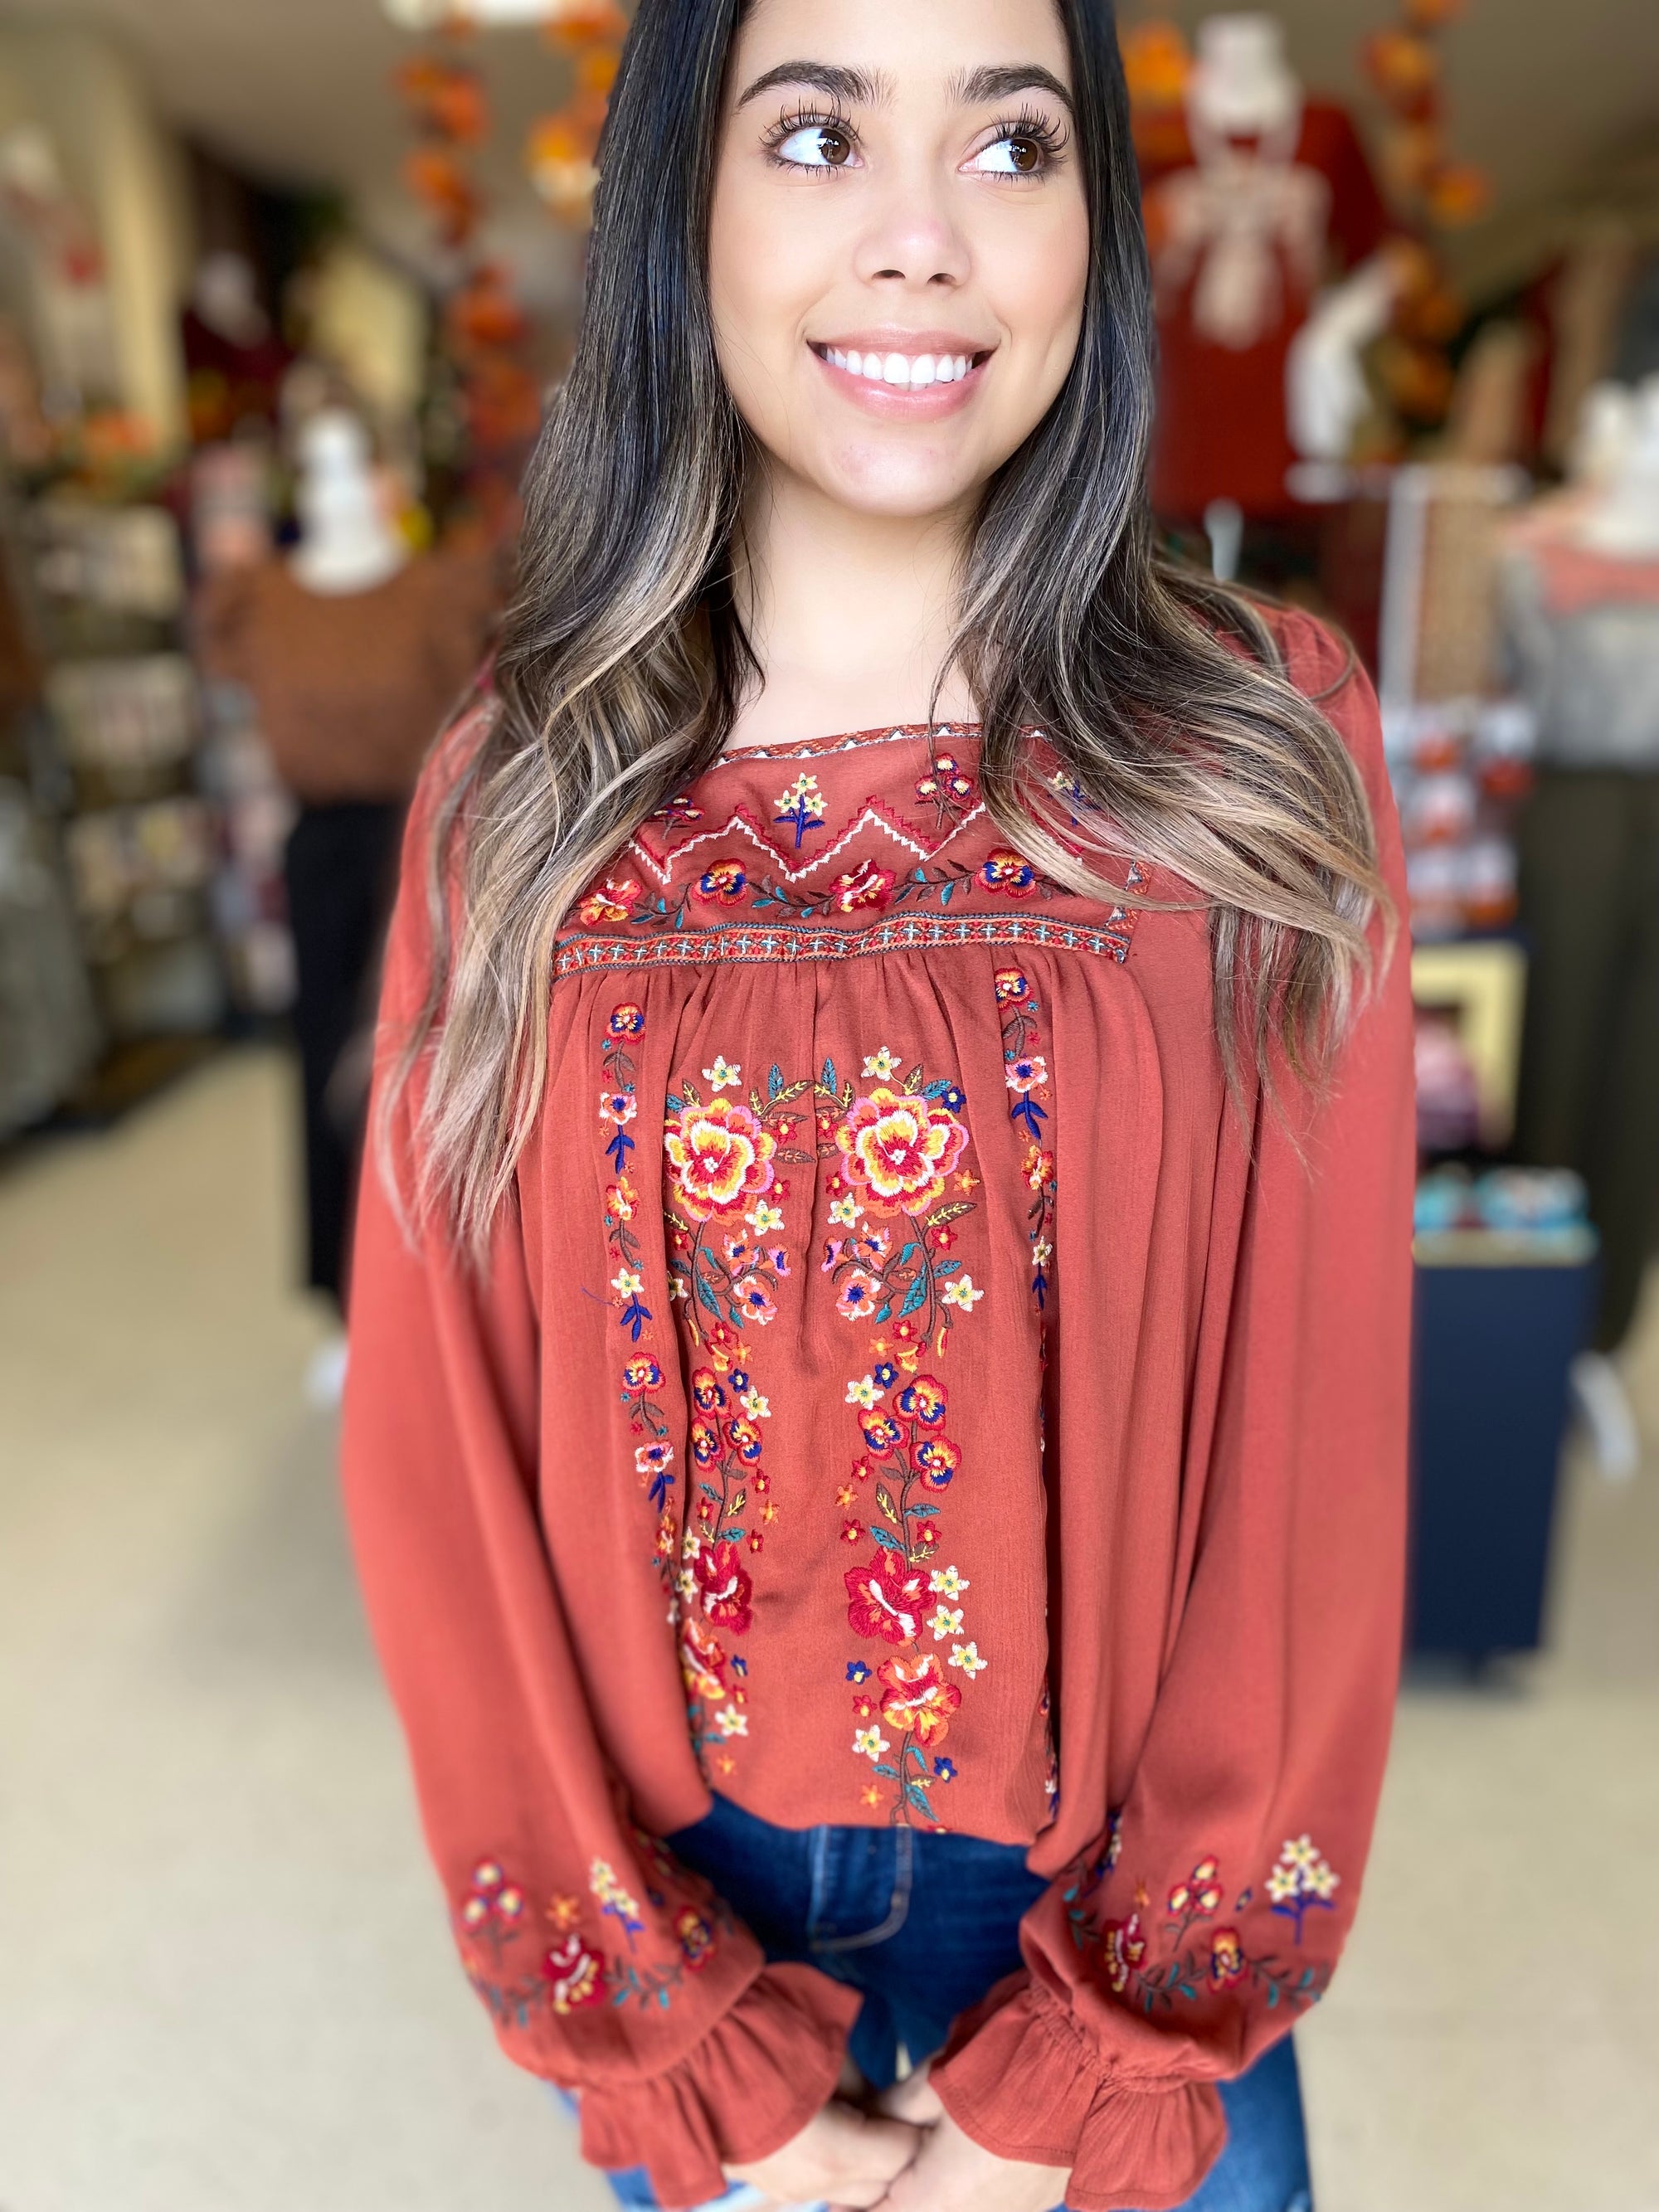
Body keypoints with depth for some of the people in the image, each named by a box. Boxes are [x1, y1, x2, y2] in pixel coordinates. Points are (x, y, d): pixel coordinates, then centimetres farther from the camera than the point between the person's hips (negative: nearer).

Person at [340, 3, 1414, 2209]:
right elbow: (441, 1469, -7)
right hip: (686, 1910, 2)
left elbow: (1312, 1442, -11)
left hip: (1127, 1922, 0)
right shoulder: (512, 806, -9)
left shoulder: (1268, 743, -11)